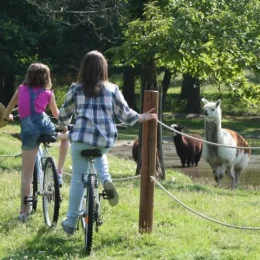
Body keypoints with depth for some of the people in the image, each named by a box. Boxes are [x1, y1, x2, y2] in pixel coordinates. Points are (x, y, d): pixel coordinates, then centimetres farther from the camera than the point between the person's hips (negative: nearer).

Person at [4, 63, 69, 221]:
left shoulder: (22, 89, 17)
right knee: (66, 136, 32)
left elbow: (10, 107, 31)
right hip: (44, 126, -1)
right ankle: (59, 173, 23)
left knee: (26, 173, 4)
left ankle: (24, 210, 1)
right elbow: (56, 114, 28)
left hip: (28, 131, 1)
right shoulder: (48, 93, 13)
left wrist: (7, 117, 54)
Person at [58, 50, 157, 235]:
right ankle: (106, 181, 7)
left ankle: (71, 222, 9)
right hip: (106, 139, 2)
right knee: (98, 154, 36)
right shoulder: (112, 90, 5)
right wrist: (142, 118, 28)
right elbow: (125, 114, 9)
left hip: (81, 138, -2)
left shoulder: (76, 89, 5)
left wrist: (62, 126, 39)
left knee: (78, 179, 7)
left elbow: (65, 113, 17)